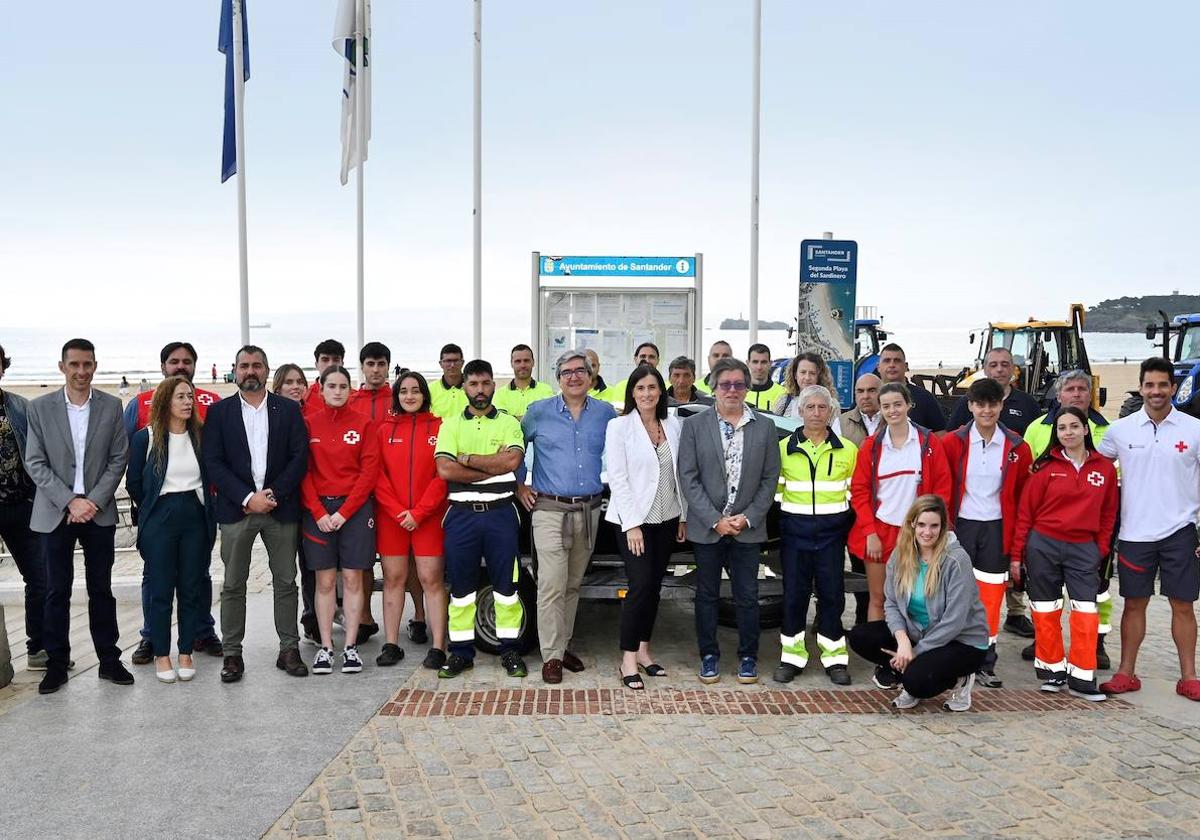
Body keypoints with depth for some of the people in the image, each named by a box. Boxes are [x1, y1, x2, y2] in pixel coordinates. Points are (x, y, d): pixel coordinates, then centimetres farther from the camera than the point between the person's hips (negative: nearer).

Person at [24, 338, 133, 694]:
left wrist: (93, 501, -9)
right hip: (55, 513, 0)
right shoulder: (40, 408, 0)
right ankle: (56, 663, 17)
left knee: (101, 589, 8)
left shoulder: (111, 406, 2)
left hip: (99, 512, 1)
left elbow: (119, 459, 0)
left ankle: (109, 659, 17)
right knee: (57, 591, 6)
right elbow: (35, 464, -2)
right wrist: (70, 501, -12)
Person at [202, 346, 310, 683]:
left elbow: (300, 457, 0)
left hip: (280, 507, 0)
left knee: (286, 582, 5)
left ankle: (289, 649, 14)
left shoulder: (289, 410, 6)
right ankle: (232, 654, 13)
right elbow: (213, 463, -2)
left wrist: (274, 494, -11)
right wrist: (247, 498, -12)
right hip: (236, 509, 0)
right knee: (233, 585, 4)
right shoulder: (219, 412, 6)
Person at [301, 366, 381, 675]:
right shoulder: (308, 423, 3)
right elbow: (303, 472, 1)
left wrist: (344, 512, -10)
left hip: (355, 508, -1)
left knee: (352, 578, 2)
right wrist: (319, 513, -8)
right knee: (325, 581, 5)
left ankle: (351, 646, 9)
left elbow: (370, 470, -4)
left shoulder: (364, 423, 0)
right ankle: (325, 647, 11)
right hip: (318, 509, 1)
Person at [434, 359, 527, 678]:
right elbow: (445, 470, -9)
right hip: (461, 514, 1)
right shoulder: (450, 425, 6)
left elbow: (512, 460, -14)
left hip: (500, 512, -1)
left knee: (506, 583, 5)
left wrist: (466, 458, -11)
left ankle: (509, 649, 16)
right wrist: (492, 467, -11)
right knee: (461, 585, 7)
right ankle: (461, 651, 18)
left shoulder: (509, 423, 5)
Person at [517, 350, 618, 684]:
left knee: (573, 585, 12)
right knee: (552, 585, -8)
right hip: (550, 510, -3)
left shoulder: (606, 413, 5)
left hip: (589, 511, 3)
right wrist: (519, 486, 6)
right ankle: (552, 656, 0)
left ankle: (564, 645, 25)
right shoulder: (539, 412, -1)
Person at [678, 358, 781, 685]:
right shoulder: (694, 425, -1)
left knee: (747, 596, 7)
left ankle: (748, 657, 22)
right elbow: (688, 477, -5)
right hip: (707, 526, 0)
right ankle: (709, 655, 23)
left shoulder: (765, 427, 4)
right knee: (706, 594, 9)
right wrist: (715, 520, -10)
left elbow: (770, 478, 4)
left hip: (748, 527, 1)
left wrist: (748, 518, -7)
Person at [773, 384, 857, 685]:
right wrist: (776, 525, 0)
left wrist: (848, 525, 1)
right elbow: (774, 491, 7)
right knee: (794, 591, 3)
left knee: (832, 591, 3)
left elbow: (855, 492, 9)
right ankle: (792, 655, 13)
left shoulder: (847, 450, 5)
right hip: (794, 528, 0)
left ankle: (834, 657, 14)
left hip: (831, 530, 0)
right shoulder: (783, 448, 4)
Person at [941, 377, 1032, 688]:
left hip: (996, 530, 1)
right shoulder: (952, 442, -2)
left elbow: (1023, 495, 7)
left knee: (991, 598, 5)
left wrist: (1017, 534, 4)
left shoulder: (1017, 447, 1)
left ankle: (985, 665, 17)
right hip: (960, 526, -1)